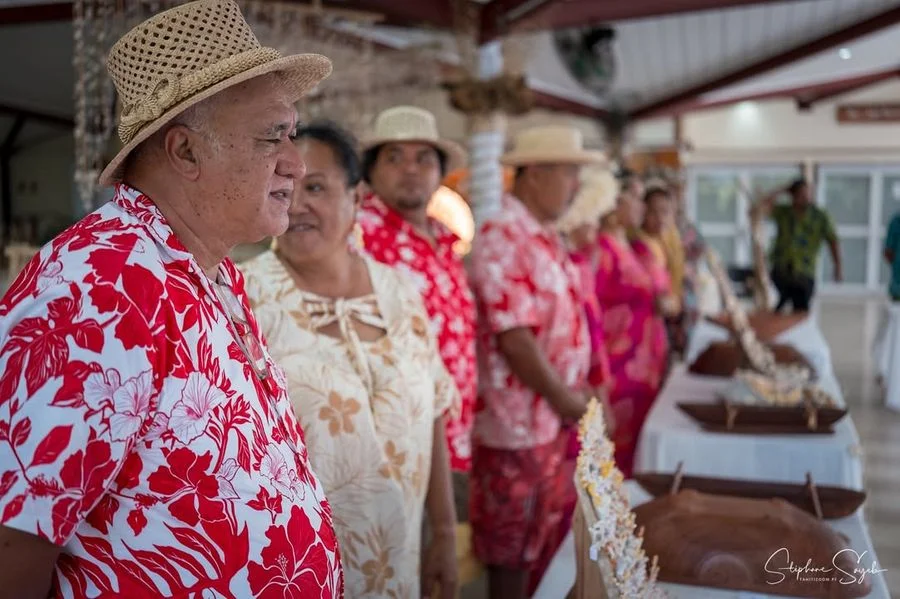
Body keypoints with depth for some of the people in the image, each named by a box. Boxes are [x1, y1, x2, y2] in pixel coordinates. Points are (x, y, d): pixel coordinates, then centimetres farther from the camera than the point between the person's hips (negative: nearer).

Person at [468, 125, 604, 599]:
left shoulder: (545, 236, 11)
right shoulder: (502, 237, -19)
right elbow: (514, 336, -24)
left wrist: (577, 392, 10)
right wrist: (564, 399, -15)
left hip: (556, 413, 9)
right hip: (519, 418, -9)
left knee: (547, 530, 21)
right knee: (511, 543, 7)